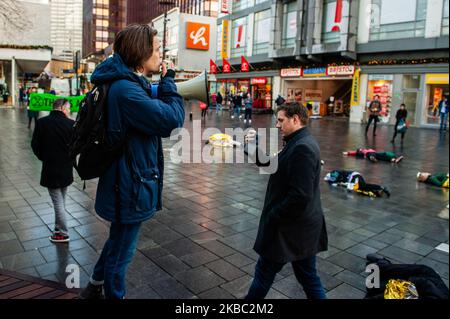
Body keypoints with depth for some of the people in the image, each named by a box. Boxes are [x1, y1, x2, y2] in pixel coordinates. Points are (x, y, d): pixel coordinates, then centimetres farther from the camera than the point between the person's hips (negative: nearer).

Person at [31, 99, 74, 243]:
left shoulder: (41, 123, -7)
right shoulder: (71, 124, -10)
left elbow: (35, 145, -2)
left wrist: (44, 158, 14)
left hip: (50, 170, -2)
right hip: (66, 169, 2)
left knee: (58, 202, 5)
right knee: (61, 201, 18)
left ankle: (63, 234, 13)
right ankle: (59, 229, 29)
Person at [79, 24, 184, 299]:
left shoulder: (129, 85, 9)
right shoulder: (125, 89, -24)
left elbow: (160, 124, 11)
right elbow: (172, 120, -27)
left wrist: (165, 83, 0)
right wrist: (168, 81, -14)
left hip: (128, 182, 11)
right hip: (131, 185, -11)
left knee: (119, 240, 28)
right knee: (121, 250, 11)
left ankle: (95, 287, 48)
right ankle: (114, 295, 34)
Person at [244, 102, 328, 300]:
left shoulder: (302, 148, -23)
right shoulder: (300, 143, 10)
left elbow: (300, 196, -28)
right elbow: (275, 167, 12)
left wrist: (272, 218, -18)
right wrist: (255, 150, -4)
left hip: (291, 228, -10)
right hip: (303, 225, 10)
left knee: (264, 272, 11)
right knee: (308, 276, 19)